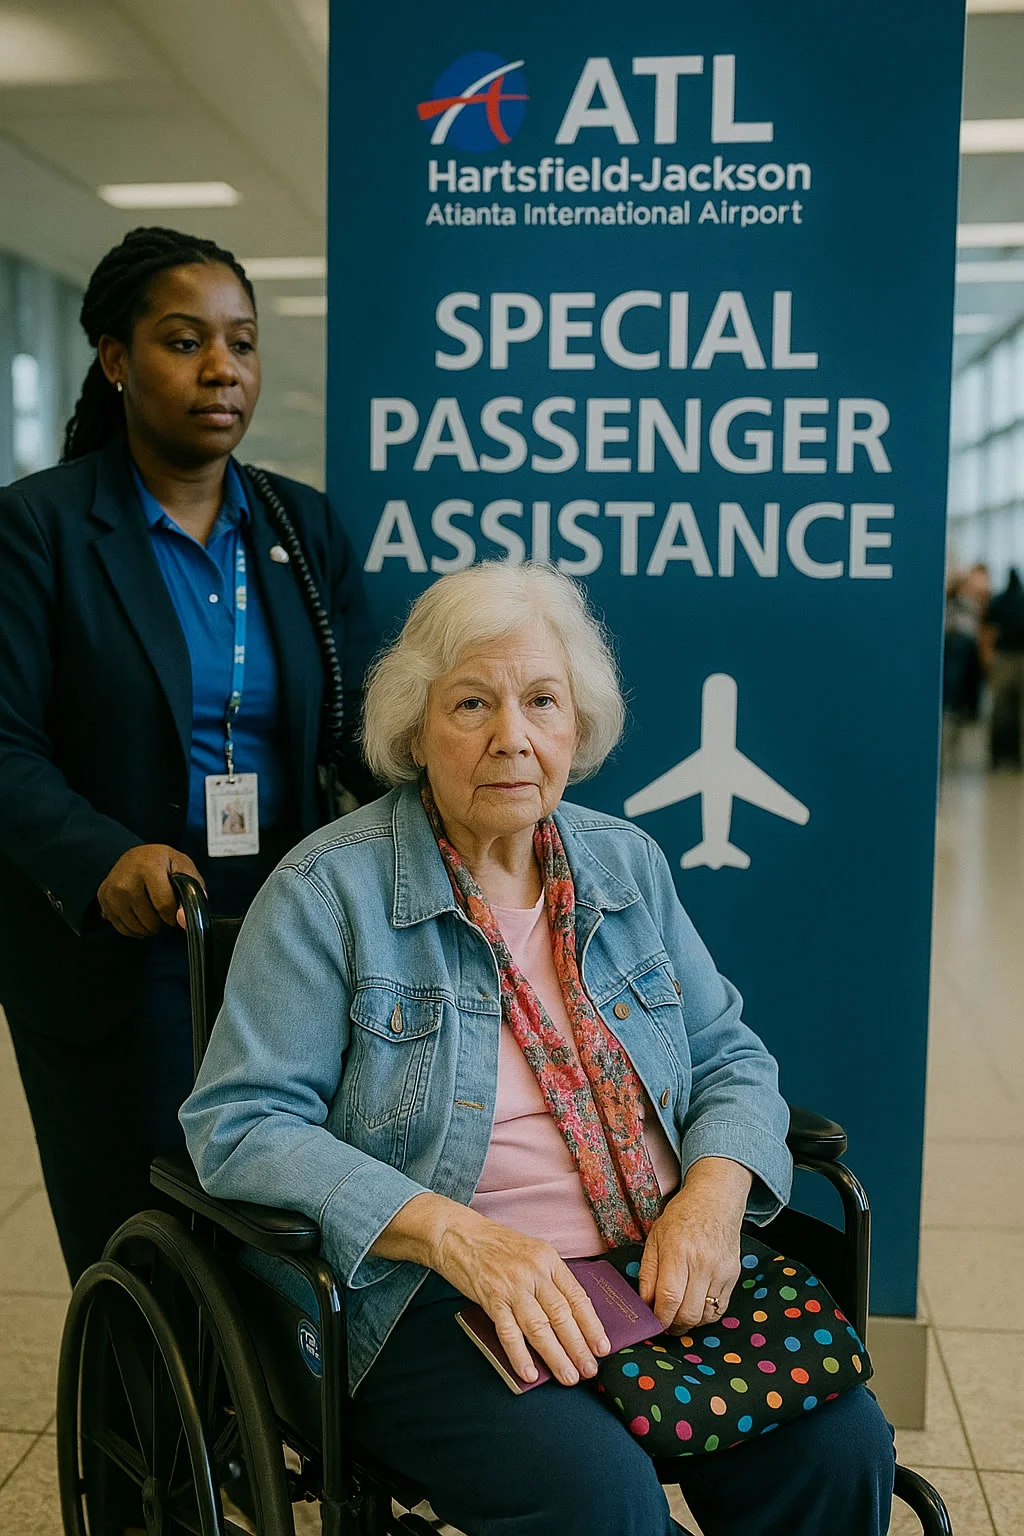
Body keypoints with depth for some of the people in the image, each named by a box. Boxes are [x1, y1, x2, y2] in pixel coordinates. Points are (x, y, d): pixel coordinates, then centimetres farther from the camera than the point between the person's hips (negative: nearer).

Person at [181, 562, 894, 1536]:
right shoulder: (328, 891, -6)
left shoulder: (628, 865, 10)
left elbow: (729, 1060, 14)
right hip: (430, 1301, -4)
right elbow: (240, 1126, -11)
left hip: (658, 1275, 5)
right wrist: (456, 1234, -23)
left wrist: (714, 1193, -8)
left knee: (840, 1448, -18)